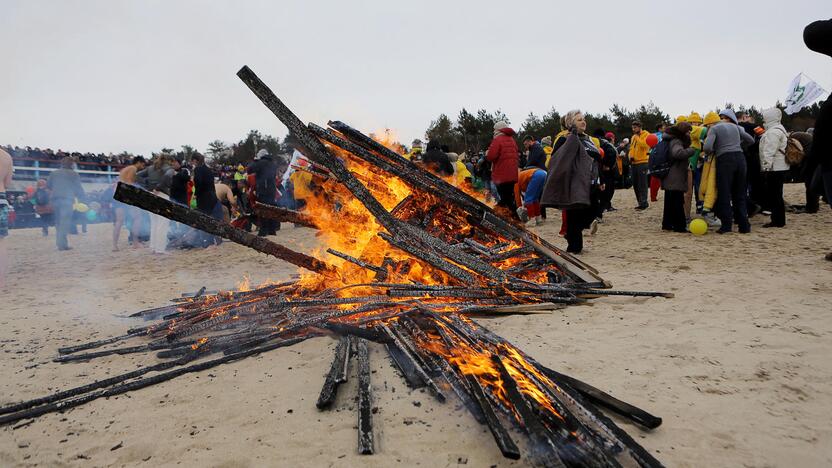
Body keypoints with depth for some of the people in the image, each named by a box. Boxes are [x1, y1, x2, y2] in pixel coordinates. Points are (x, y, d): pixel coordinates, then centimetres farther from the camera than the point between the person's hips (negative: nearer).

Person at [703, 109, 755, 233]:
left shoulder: (714, 128, 1)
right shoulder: (735, 127, 14)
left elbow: (707, 147, -12)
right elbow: (751, 140, 22)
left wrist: (715, 150, 8)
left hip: (724, 160, -4)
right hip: (740, 158, 4)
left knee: (724, 194, 3)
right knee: (740, 194, 11)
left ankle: (727, 225, 0)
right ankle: (744, 226, 12)